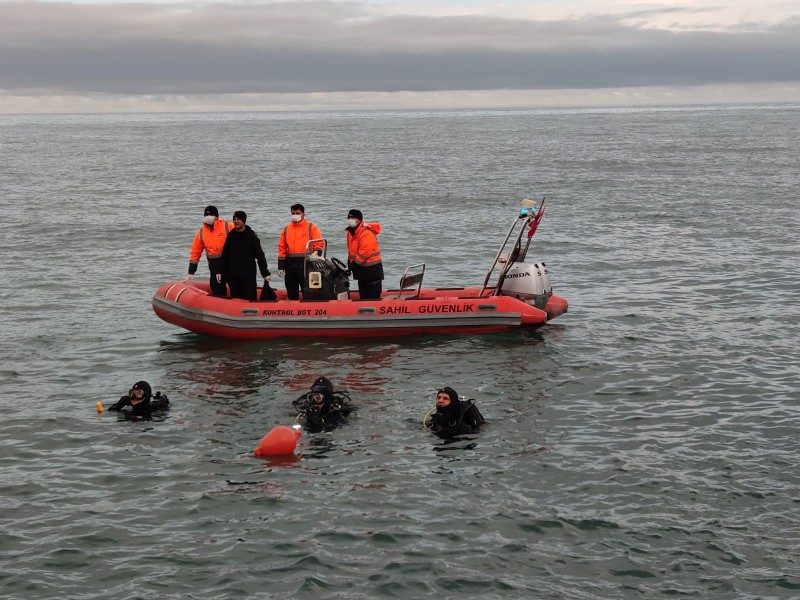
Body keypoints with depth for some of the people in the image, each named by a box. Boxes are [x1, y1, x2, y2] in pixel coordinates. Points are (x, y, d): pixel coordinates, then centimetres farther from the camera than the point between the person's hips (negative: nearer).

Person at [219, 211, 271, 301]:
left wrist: (265, 273, -7)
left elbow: (260, 255, -3)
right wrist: (220, 272, 9)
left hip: (249, 276, -3)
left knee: (250, 300, -5)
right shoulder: (231, 236, 8)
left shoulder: (251, 236, -2)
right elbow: (224, 255, 14)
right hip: (233, 276, 4)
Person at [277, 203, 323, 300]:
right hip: (290, 266, 4)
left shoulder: (311, 227, 1)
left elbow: (319, 245, -5)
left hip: (306, 265, -4)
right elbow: (282, 249, 12)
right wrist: (281, 267, 7)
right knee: (292, 295, 8)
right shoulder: (286, 229, 12)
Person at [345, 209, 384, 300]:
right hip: (361, 269, 10)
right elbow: (351, 250, 19)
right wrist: (350, 263, 9)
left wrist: (354, 263, -20)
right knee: (363, 295, 14)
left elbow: (365, 251, -25)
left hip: (372, 269, -10)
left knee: (373, 296, -8)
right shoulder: (350, 233, 12)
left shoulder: (366, 233, -18)